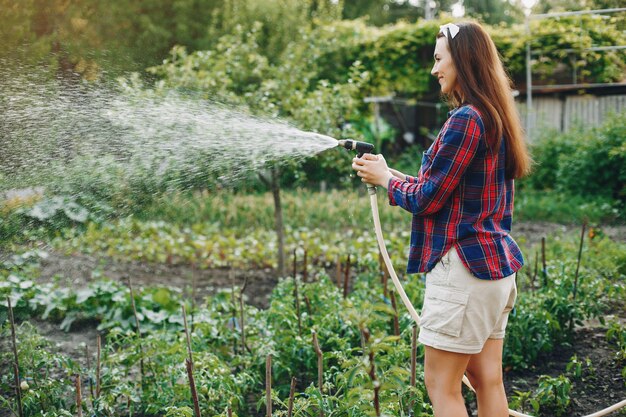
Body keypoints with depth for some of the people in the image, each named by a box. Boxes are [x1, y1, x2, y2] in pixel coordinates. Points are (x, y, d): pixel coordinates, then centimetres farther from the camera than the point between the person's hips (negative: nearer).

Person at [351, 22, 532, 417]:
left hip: (464, 265, -10)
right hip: (497, 265, 10)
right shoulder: (495, 117, 15)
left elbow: (428, 199, -14)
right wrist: (396, 176, 15)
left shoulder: (466, 119, -16)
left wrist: (385, 178, 3)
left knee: (441, 383, -1)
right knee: (487, 380, 13)